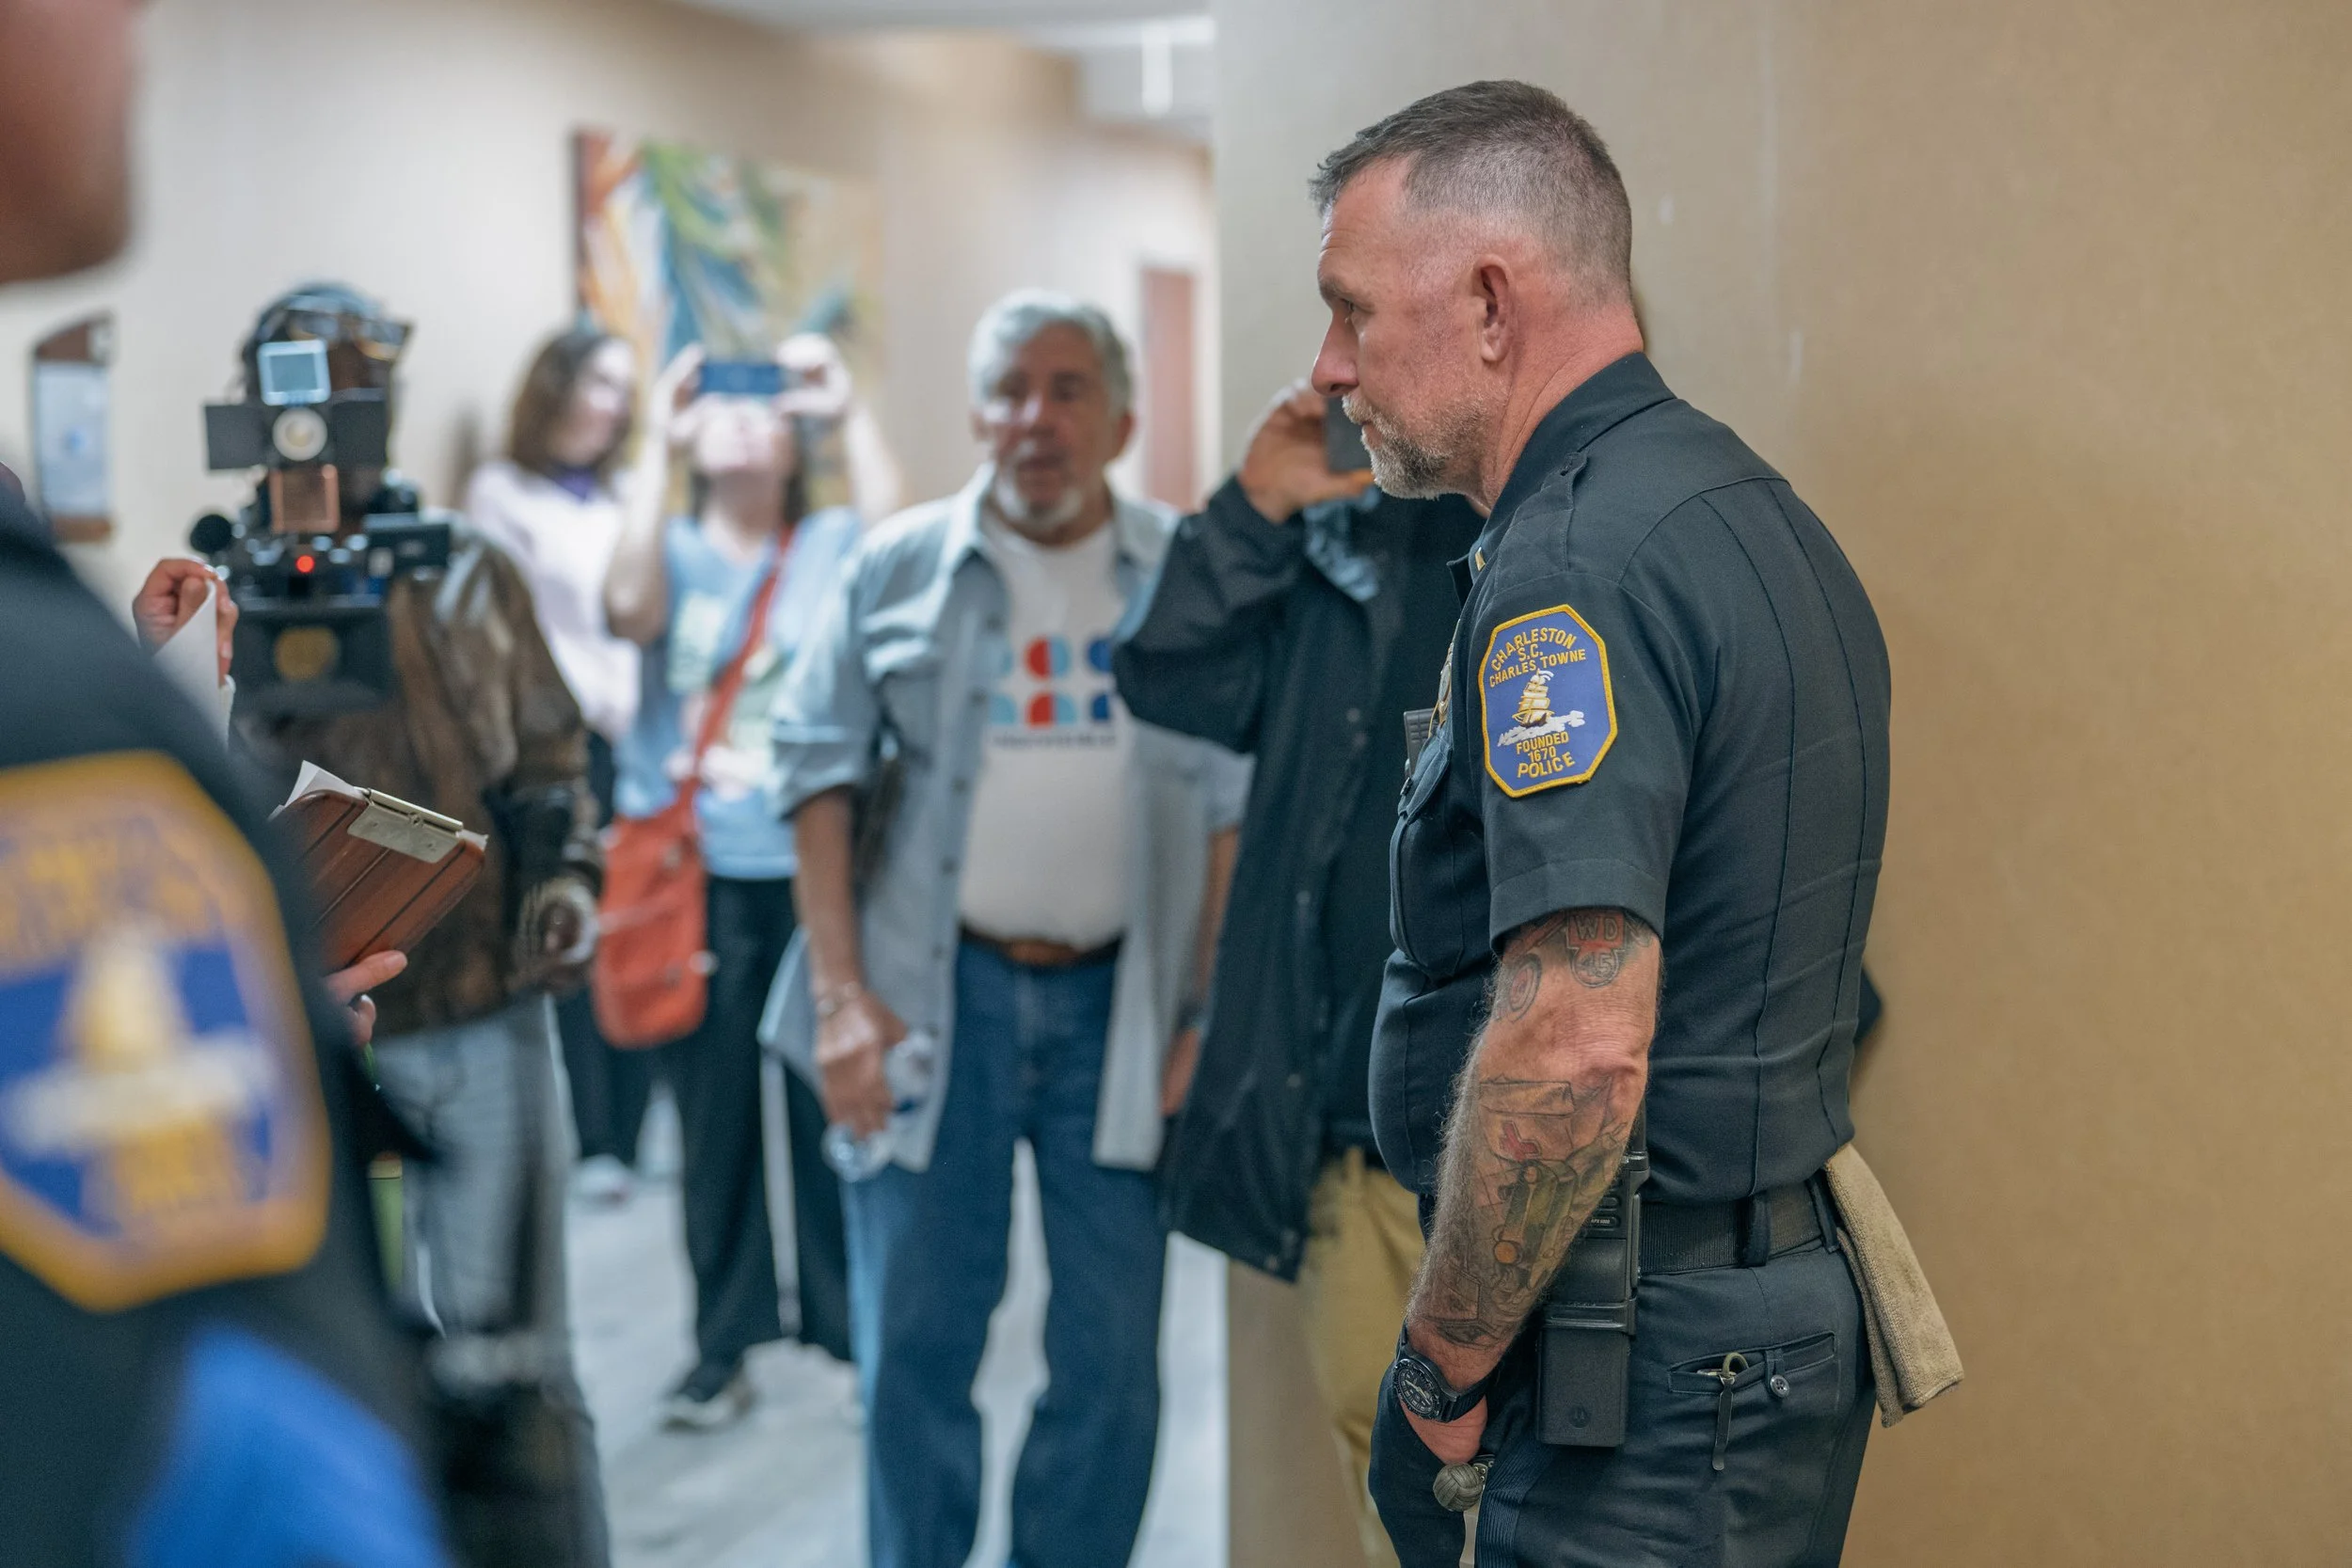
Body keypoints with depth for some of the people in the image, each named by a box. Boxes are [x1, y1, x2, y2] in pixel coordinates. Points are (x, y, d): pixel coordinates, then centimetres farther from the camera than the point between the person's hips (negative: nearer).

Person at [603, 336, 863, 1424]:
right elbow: (630, 608, -13)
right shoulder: (676, 551, 10)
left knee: (834, 1101, 0)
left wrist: (847, 414, -11)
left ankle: (854, 1328, 14)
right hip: (698, 872, 1)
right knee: (712, 1108, 3)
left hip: (813, 866, -1)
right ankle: (723, 1343, 14)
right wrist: (656, 445, -11)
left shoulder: (832, 546, 8)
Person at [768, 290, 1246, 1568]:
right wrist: (840, 992, -7)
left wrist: (1208, 1017, -4)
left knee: (1114, 1357, 5)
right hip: (936, 994, -1)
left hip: (1116, 997, 1)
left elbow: (1232, 808, 4)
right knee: (916, 1343, 3)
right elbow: (821, 768, 2)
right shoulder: (901, 567, 3)